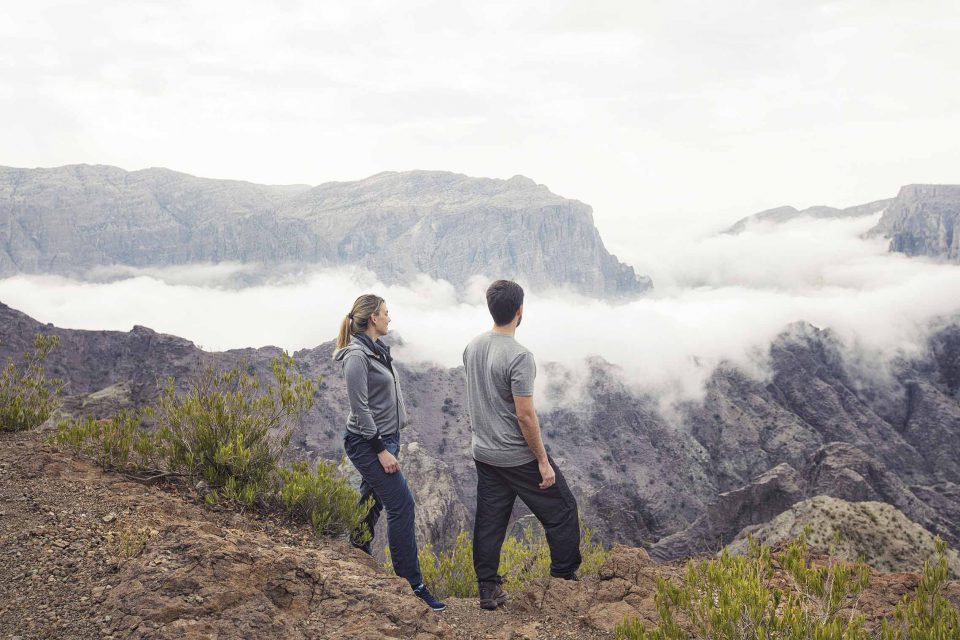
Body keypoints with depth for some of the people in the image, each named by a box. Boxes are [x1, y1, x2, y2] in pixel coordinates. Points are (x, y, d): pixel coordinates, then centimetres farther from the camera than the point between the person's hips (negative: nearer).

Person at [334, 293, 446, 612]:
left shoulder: (378, 349, 10)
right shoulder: (357, 356, -18)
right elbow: (360, 409, -20)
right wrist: (381, 450, -20)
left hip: (385, 438, 9)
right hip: (368, 443, -9)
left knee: (373, 500, 17)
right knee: (402, 505, -9)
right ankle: (412, 584, -3)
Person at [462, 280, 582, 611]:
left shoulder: (472, 347, 2)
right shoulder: (519, 357, -23)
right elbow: (526, 416, -23)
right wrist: (543, 461, -15)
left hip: (483, 454, 8)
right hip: (518, 456, -8)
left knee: (489, 521, 14)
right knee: (561, 510, 10)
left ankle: (488, 591, 20)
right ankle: (565, 578, 19)